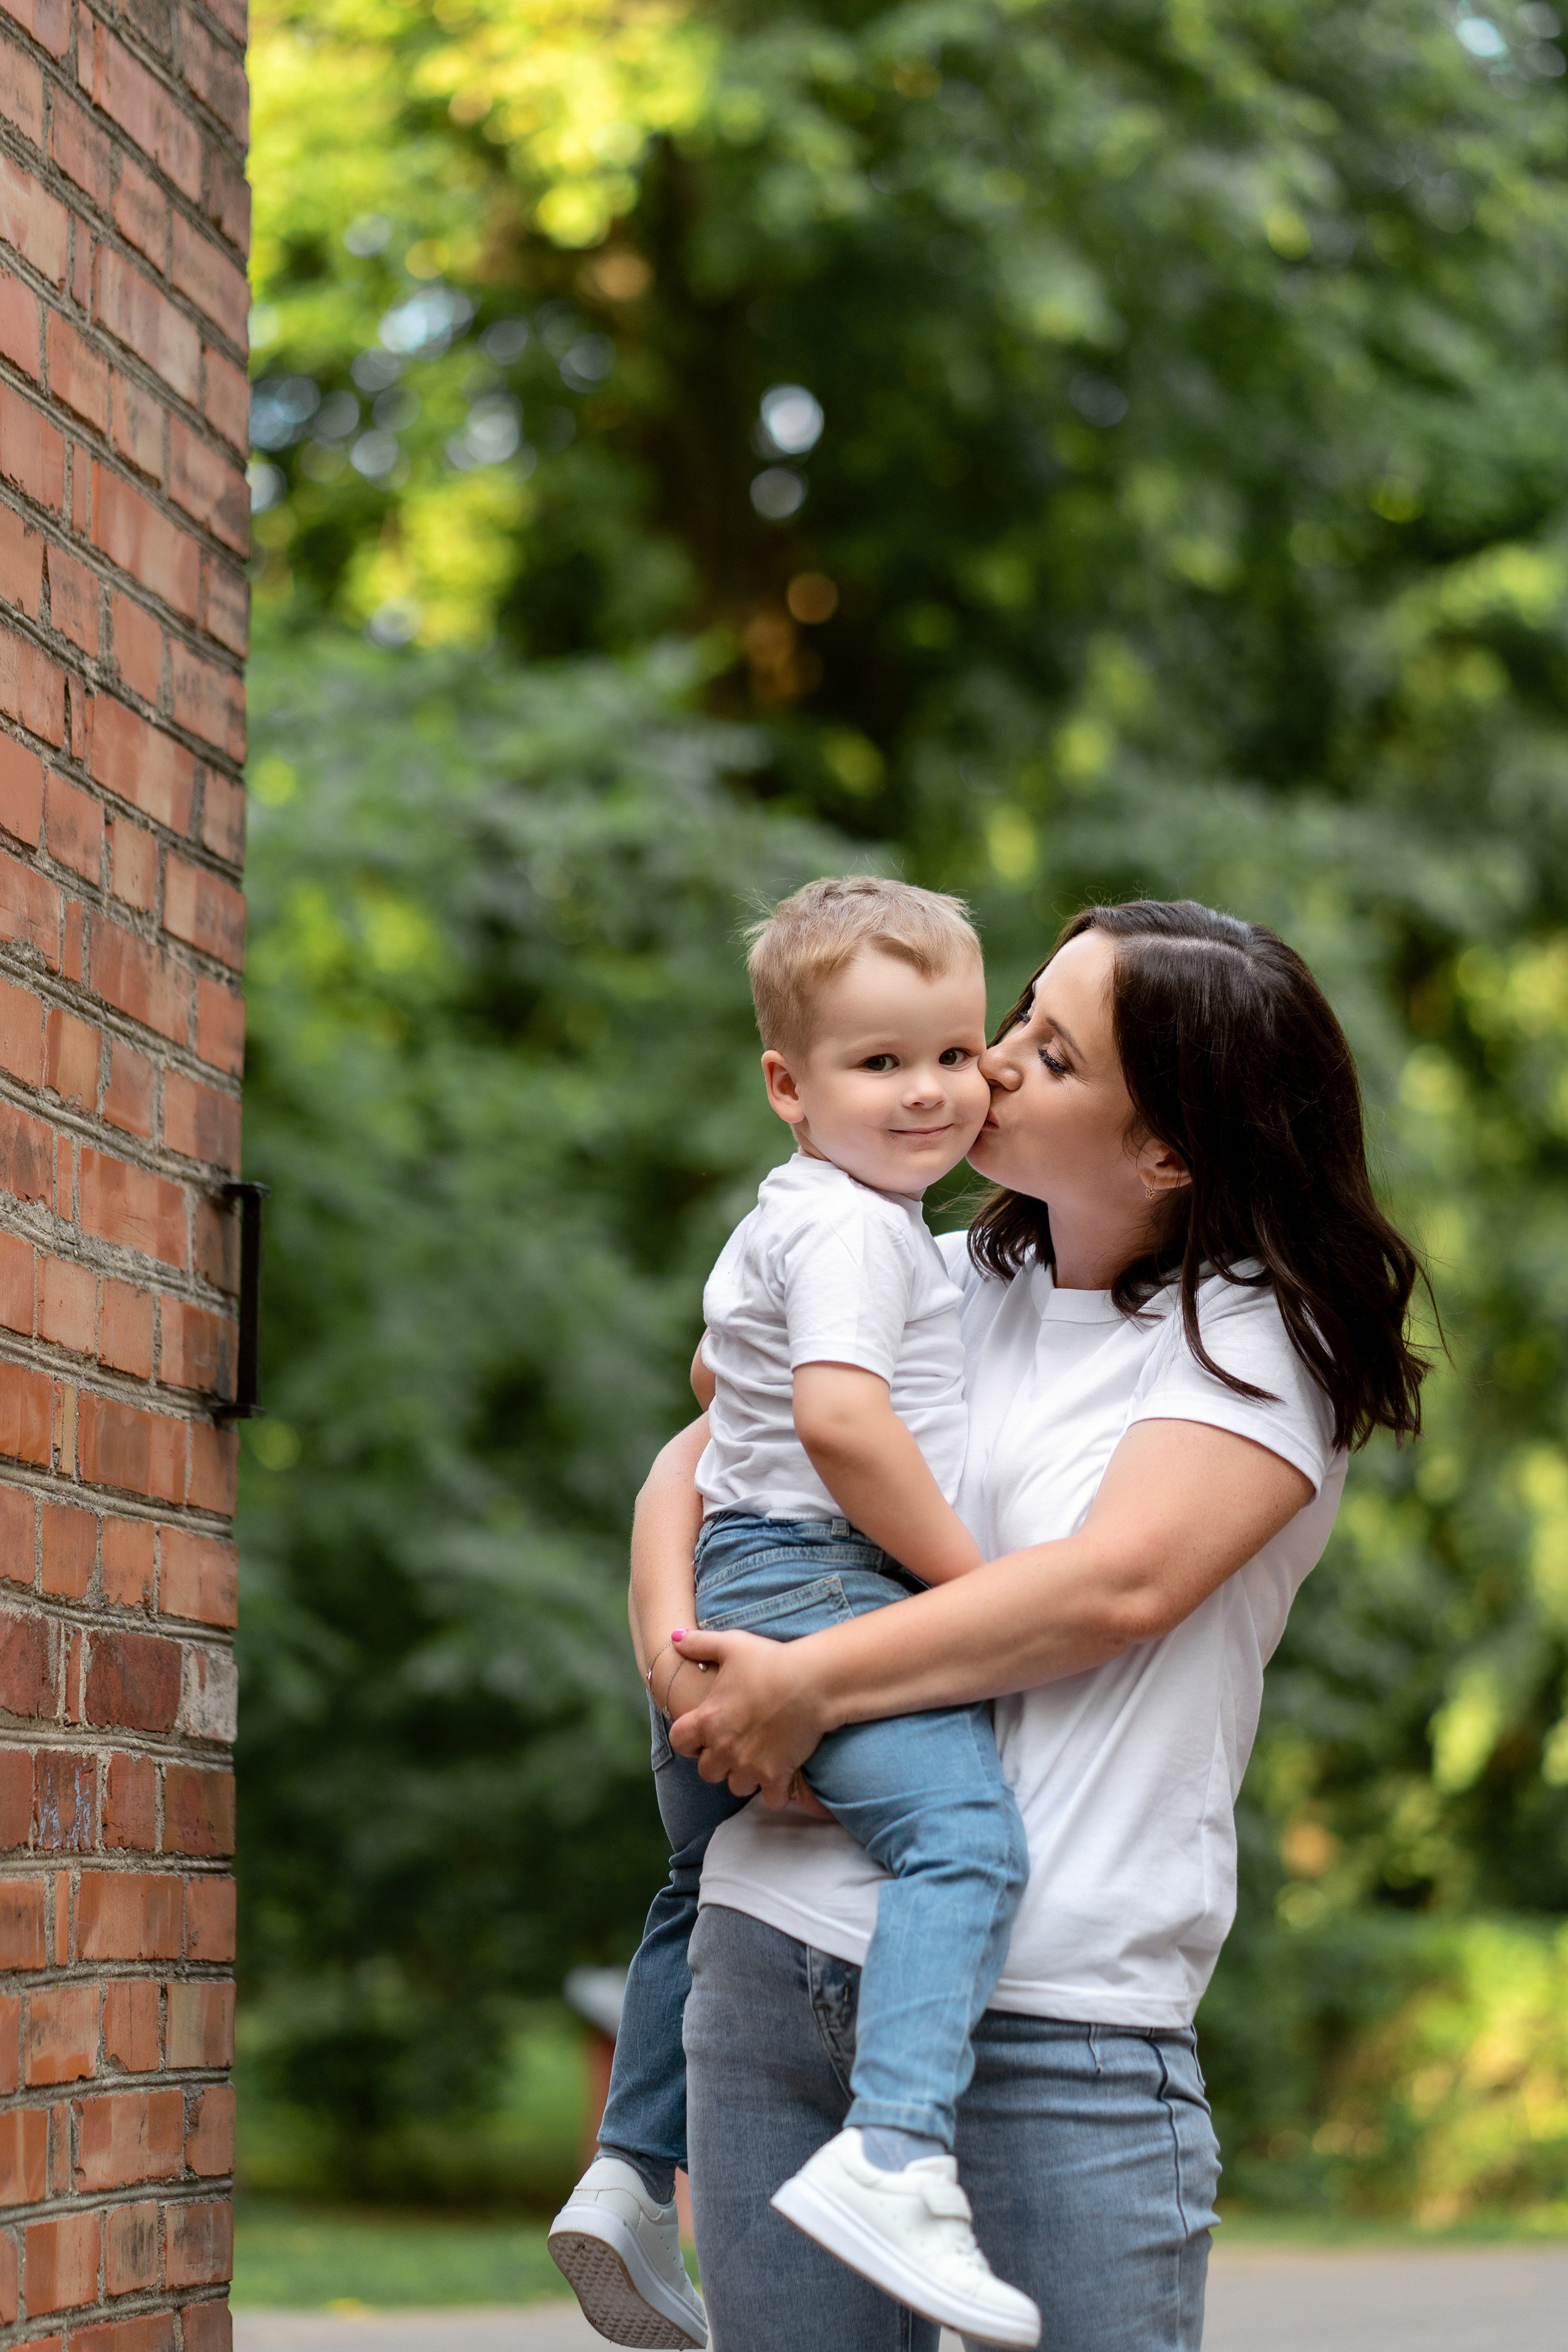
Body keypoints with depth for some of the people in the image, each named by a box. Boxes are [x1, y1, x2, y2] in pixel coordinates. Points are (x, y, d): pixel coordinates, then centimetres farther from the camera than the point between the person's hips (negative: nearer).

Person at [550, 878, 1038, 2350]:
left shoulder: (777, 1219, 22)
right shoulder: (852, 1224, -10)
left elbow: (711, 1370, 39)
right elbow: (839, 1414, -24)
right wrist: (968, 1572, -16)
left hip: (736, 1581, 11)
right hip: (817, 1583, -11)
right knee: (964, 1836, -28)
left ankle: (631, 2173, 32)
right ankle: (890, 2159, -45)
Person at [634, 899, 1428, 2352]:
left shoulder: (1258, 1333, -1)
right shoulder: (949, 1288, 14)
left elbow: (1119, 1584, -15)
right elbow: (690, 1466, 18)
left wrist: (812, 1684, -14)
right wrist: (682, 1662, -2)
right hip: (779, 1949, 5)